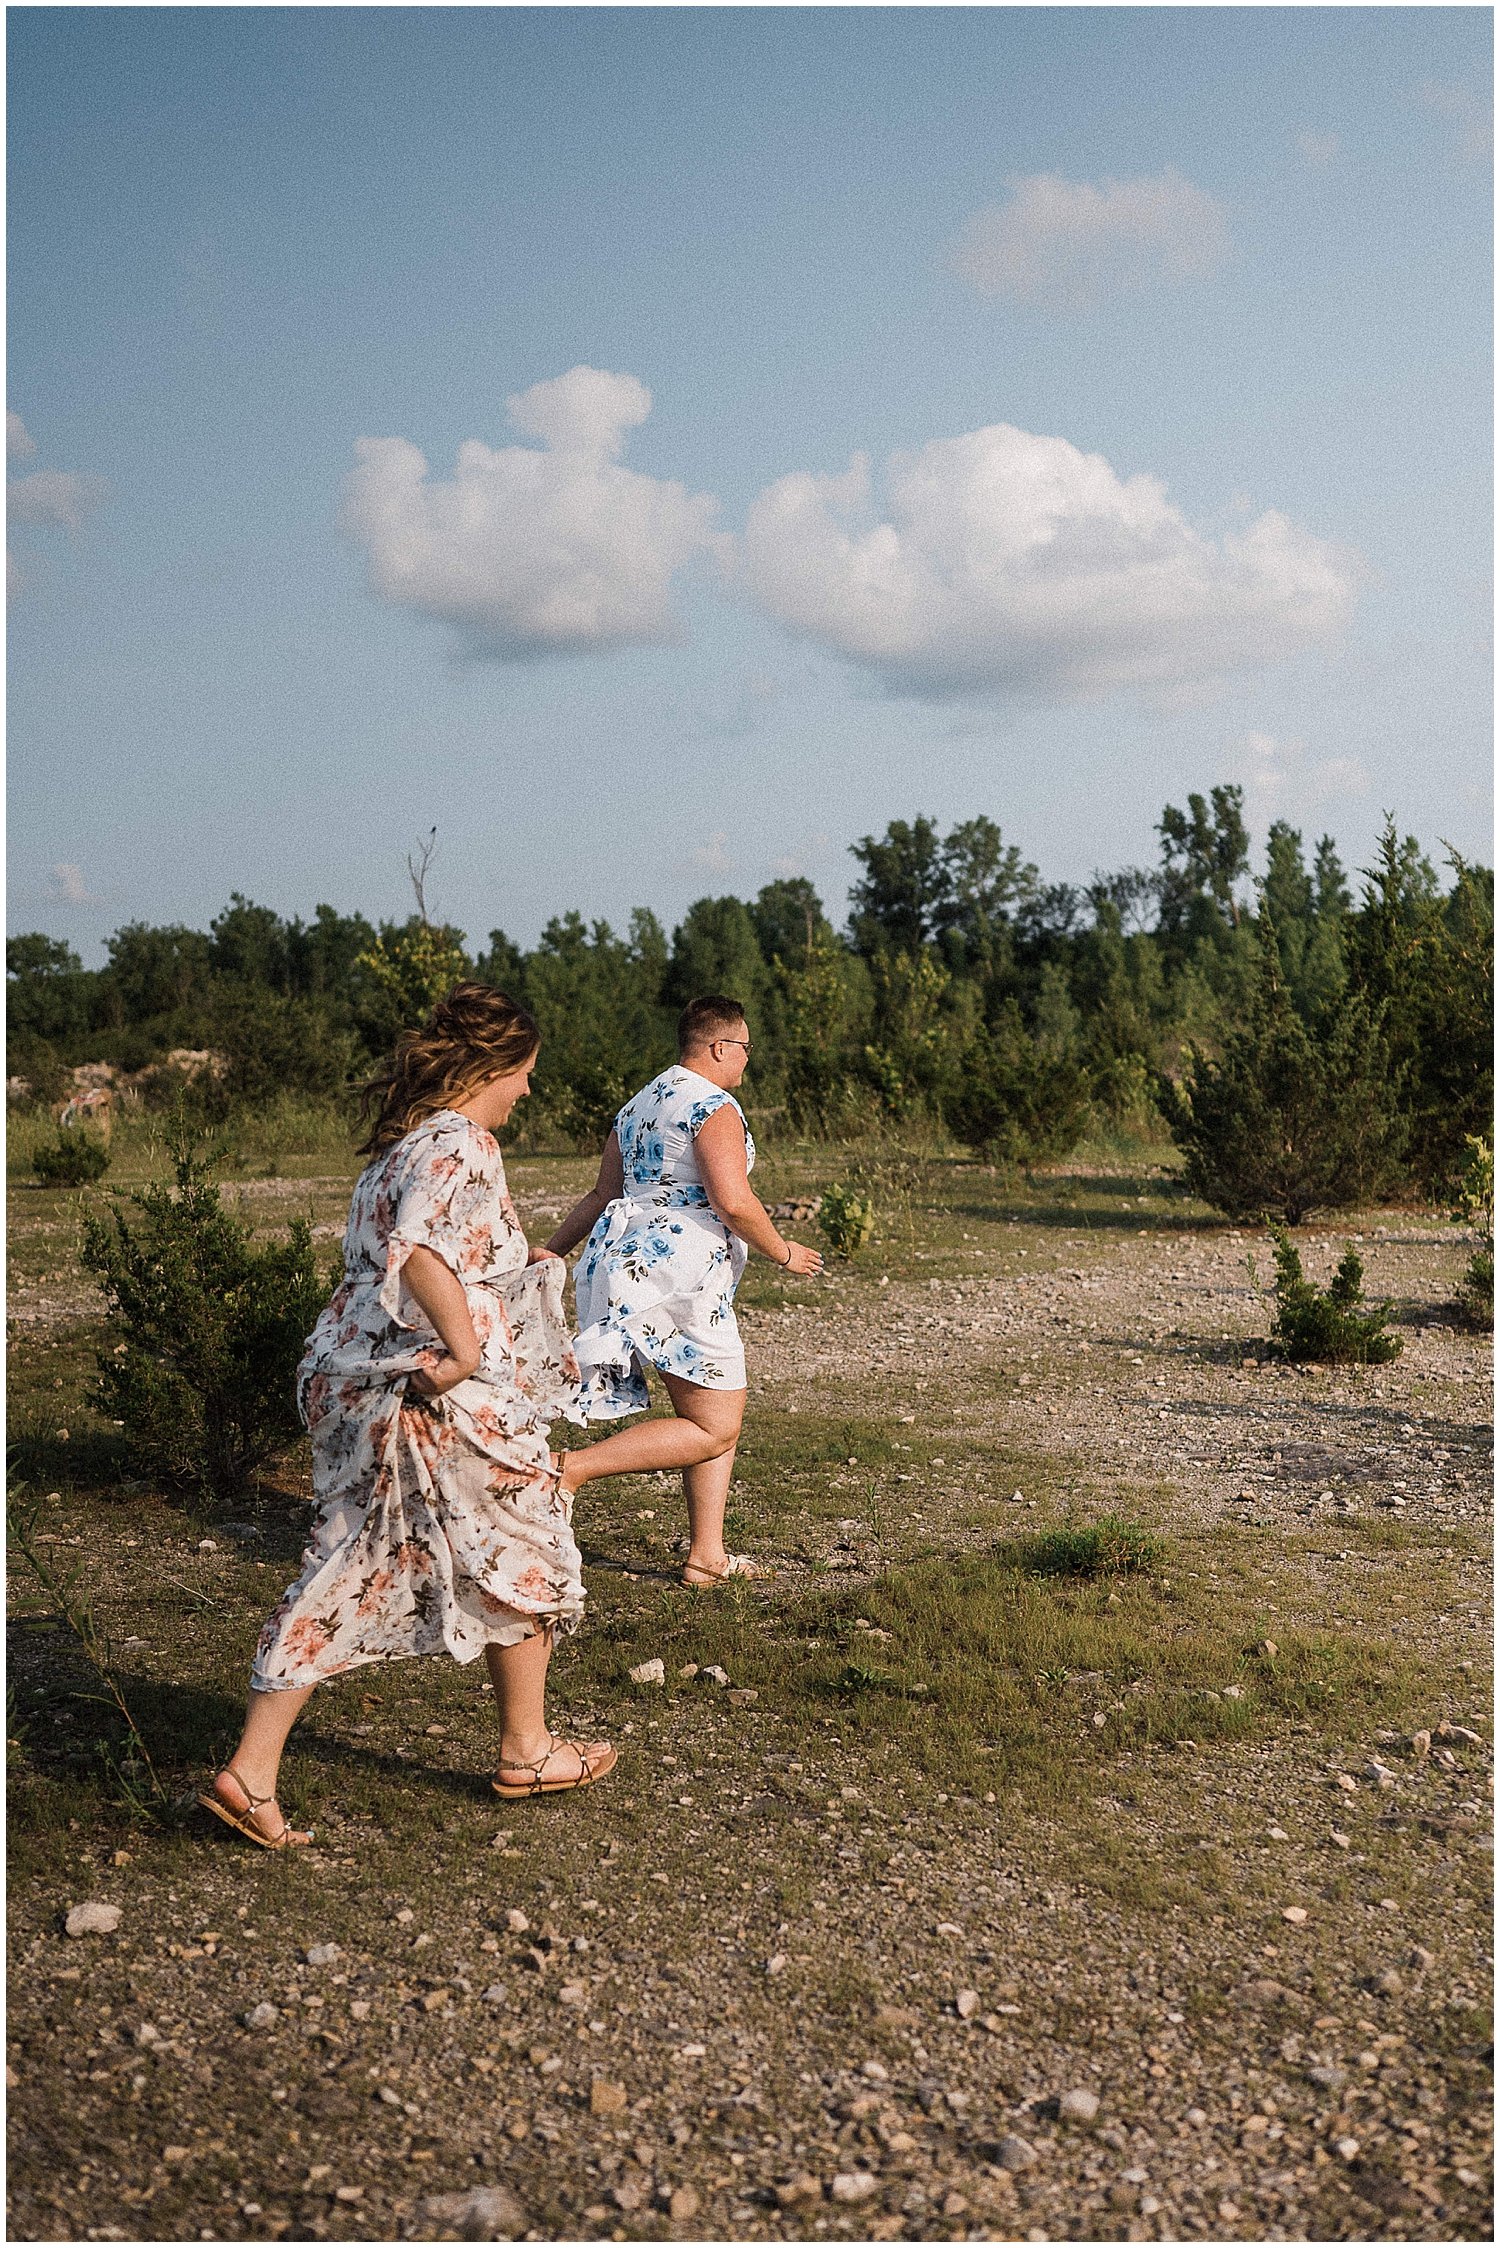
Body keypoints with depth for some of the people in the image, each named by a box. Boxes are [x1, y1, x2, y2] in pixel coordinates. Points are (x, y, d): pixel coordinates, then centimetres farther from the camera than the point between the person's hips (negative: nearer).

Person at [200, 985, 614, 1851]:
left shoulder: (401, 1142, 14)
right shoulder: (461, 1144, -14)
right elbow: (420, 1250, -29)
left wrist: (522, 1261, 24)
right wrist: (463, 1349, -29)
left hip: (356, 1385, 8)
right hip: (447, 1402, -8)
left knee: (350, 1575, 11)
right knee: (522, 1553, 12)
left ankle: (252, 1770, 8)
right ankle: (528, 1751, 27)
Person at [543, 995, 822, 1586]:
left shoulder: (638, 1105, 18)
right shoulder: (714, 1106, -10)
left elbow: (601, 1196, 19)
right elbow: (732, 1200, -20)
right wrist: (783, 1254, -6)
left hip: (630, 1261, 10)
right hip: (681, 1266, -10)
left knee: (719, 1416, 15)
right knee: (713, 1429, -5)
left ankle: (707, 1555, 14)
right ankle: (573, 1467, -15)